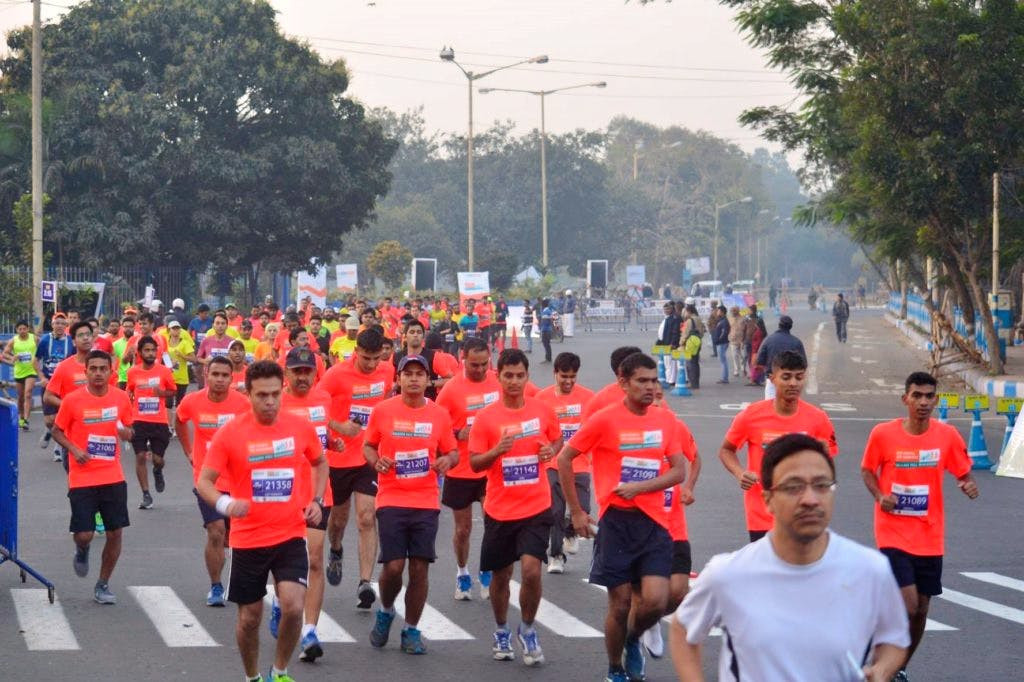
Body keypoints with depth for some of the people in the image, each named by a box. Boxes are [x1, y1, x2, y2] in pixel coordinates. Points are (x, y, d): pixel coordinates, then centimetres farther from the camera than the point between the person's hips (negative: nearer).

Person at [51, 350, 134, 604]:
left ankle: (103, 586, 20)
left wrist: (125, 431, -9)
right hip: (82, 479, -3)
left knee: (115, 533, 2)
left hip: (113, 478, 3)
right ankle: (82, 551, 32)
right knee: (84, 535, -7)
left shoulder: (120, 397, 1)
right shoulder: (72, 400, -7)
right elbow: (57, 431, 4)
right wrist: (74, 449, -13)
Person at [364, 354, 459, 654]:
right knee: (393, 566, -8)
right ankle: (385, 612, 23)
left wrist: (447, 460, -10)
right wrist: (376, 461, -11)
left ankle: (411, 630, 16)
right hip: (391, 500, -1)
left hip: (426, 502, 2)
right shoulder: (382, 410, 0)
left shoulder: (439, 414, 4)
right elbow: (368, 445, 10)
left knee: (419, 568, 1)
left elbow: (453, 451, 13)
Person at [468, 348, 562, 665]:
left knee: (531, 570, -15)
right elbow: (474, 462, -4)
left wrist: (552, 450, -5)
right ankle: (501, 633, 34)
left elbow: (557, 440, 18)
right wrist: (497, 451, -23)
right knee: (500, 576, 12)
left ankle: (528, 631, 8)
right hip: (499, 510, 0)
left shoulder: (543, 411, 0)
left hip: (536, 508, 0)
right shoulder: (486, 417, -5)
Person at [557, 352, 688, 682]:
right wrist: (576, 511, 0)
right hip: (617, 521, -2)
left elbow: (679, 471, 2)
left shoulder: (666, 419, 5)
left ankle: (633, 641, 22)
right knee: (620, 604, 1)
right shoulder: (605, 420, -6)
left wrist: (640, 487, -13)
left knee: (655, 601, -11)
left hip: (654, 521, 2)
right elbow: (564, 459, 0)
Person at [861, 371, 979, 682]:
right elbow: (868, 470, 5)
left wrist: (969, 486, -16)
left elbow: (964, 473, 7)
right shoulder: (883, 434, -8)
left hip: (930, 537, 3)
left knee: (920, 610, 10)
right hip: (893, 535, -3)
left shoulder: (947, 435, -3)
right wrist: (880, 495, -13)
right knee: (908, 604, -16)